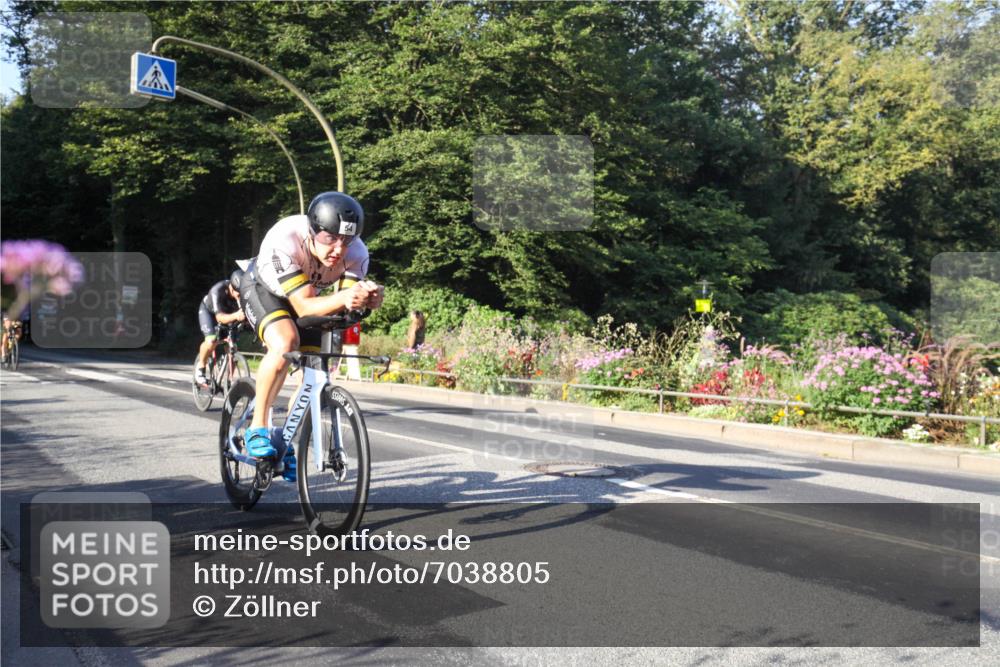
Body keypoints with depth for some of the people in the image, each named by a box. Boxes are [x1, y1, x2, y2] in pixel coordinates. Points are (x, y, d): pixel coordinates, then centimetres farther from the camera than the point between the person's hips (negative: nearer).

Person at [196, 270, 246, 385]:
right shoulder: (218, 290, -40)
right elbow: (220, 317, -47)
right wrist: (235, 316, -67)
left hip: (228, 313, 4)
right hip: (208, 311, -4)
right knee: (212, 340, -27)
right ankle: (200, 368, -2)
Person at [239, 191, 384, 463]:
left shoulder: (356, 254, -30)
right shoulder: (284, 241, -41)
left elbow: (349, 302, -34)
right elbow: (304, 306, -43)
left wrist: (367, 298, -57)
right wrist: (343, 298, -62)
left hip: (306, 293, 5)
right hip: (262, 290, -4)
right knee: (285, 343, -32)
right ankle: (257, 428, -17)